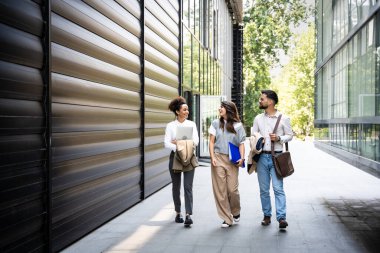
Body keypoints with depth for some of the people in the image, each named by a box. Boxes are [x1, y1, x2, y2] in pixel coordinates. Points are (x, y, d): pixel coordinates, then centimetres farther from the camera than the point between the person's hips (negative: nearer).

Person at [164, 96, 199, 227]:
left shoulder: (191, 124, 5)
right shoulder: (170, 126, 2)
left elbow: (196, 141, -4)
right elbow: (167, 143, -8)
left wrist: (179, 142, -13)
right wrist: (178, 148, -25)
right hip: (175, 157, 0)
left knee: (188, 187, -8)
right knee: (176, 187, 9)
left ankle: (188, 215, -11)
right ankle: (178, 213, 23)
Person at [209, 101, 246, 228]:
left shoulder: (238, 125, 4)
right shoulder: (216, 123, 7)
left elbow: (241, 144, 6)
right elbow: (211, 142, 7)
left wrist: (242, 157, -8)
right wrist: (212, 157, -4)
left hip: (232, 160, -1)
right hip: (218, 159, 1)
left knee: (232, 189, -4)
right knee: (220, 190, 0)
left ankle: (236, 212, 26)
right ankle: (227, 218, 12)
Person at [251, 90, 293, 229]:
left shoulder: (283, 118, 0)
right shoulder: (258, 118, 10)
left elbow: (290, 135, 5)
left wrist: (279, 138, -12)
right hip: (262, 157, 4)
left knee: (278, 188, -9)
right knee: (263, 189, 8)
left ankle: (281, 217, -8)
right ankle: (267, 215, 18)